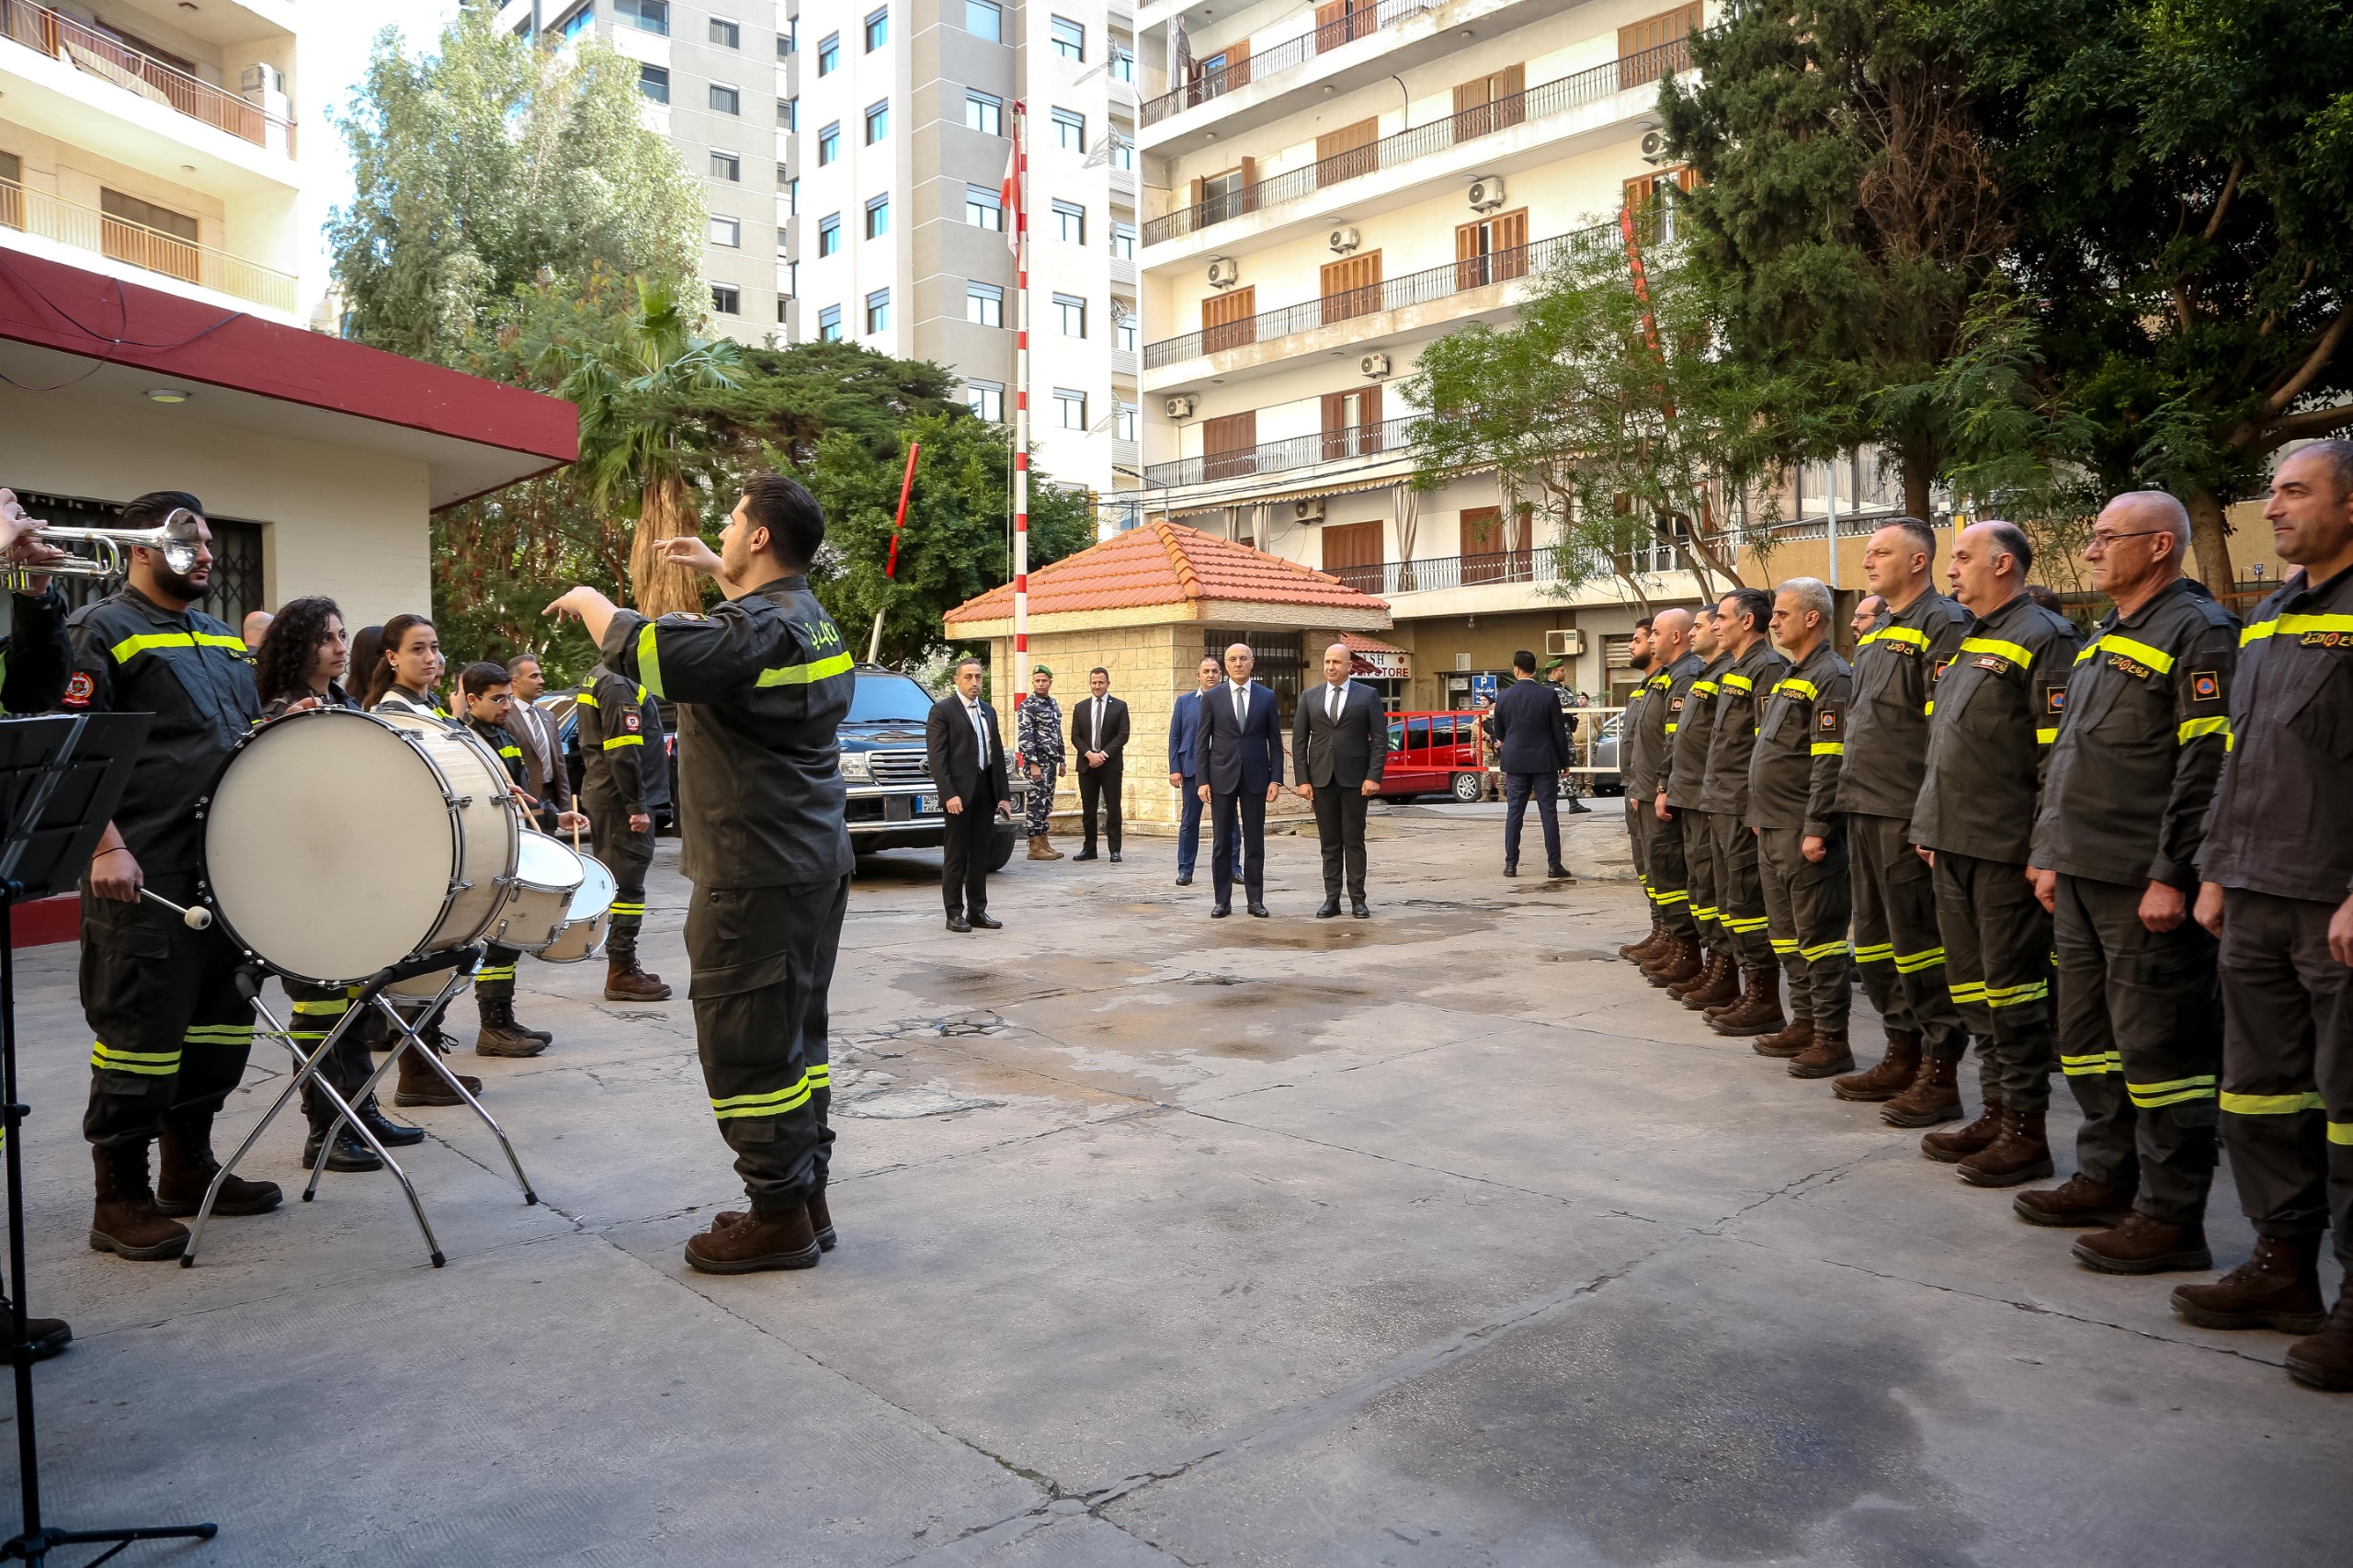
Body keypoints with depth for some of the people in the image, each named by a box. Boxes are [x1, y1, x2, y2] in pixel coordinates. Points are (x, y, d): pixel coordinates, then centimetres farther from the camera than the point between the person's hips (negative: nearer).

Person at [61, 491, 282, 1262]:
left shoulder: (223, 639, 19)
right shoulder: (102, 630, -4)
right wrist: (106, 847, -21)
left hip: (228, 866, 8)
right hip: (144, 877, -8)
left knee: (221, 1020, 13)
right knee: (141, 1027, -3)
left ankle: (189, 1167, 26)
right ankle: (121, 1199, 8)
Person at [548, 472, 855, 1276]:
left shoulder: (756, 632, -18)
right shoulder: (812, 618, 12)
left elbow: (642, 647, -21)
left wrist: (589, 600, -2)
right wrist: (717, 572, 34)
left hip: (757, 876, -10)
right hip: (816, 861, 10)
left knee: (747, 1047, -1)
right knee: (796, 1037, 16)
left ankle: (779, 1217, 7)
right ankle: (807, 1197, 24)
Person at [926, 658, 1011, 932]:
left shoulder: (988, 711, 16)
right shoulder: (942, 710, -4)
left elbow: (997, 754, 15)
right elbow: (936, 755, -10)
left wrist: (1003, 794, 9)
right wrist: (949, 794, -19)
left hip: (986, 792, 6)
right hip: (960, 793, -6)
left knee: (981, 854, 9)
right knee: (955, 855, 0)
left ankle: (977, 910, 16)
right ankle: (954, 913, 6)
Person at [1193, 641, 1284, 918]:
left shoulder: (1266, 697, 5)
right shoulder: (1211, 697, 2)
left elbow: (1275, 742, 5)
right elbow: (1202, 742, 2)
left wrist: (1276, 779, -3)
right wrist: (1203, 781, -5)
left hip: (1255, 777, 1)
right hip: (1222, 777, 0)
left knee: (1255, 842, 5)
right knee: (1221, 842, 3)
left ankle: (1255, 899, 12)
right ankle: (1222, 900, 10)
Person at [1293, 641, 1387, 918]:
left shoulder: (1368, 696, 3)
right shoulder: (1310, 698, 10)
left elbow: (1380, 739, -1)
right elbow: (1299, 741, 7)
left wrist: (1374, 777, -10)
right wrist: (1302, 780, -1)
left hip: (1354, 779, -2)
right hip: (1321, 780, 2)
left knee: (1354, 841, 2)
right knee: (1329, 843, 6)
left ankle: (1357, 900, 7)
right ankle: (1332, 899, 10)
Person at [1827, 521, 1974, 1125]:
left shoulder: (1942, 625, -10)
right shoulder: (1875, 632, 19)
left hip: (1908, 814, -9)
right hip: (1864, 809, 9)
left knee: (1919, 940, -4)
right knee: (1875, 937, 15)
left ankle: (1941, 1073, 5)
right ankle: (1902, 1053, 27)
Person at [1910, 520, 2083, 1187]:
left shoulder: (2042, 639, -10)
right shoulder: (1966, 644, 18)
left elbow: (2058, 753, -15)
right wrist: (1930, 828, 19)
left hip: (2006, 849, -9)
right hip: (1954, 845, 9)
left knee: (2012, 985, -2)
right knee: (1969, 982, 14)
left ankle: (2026, 1131, 8)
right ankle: (1997, 1112, 25)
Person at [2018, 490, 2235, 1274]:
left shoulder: (2199, 633, -10)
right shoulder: (2102, 642, 19)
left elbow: (2208, 767, -17)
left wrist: (2173, 876, -20)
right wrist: (2049, 854, 18)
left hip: (2147, 885, -9)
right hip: (2081, 879, 10)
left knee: (2158, 1046, -2)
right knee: (2087, 1034, 16)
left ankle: (2171, 1217, 7)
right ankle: (2107, 1178, 29)